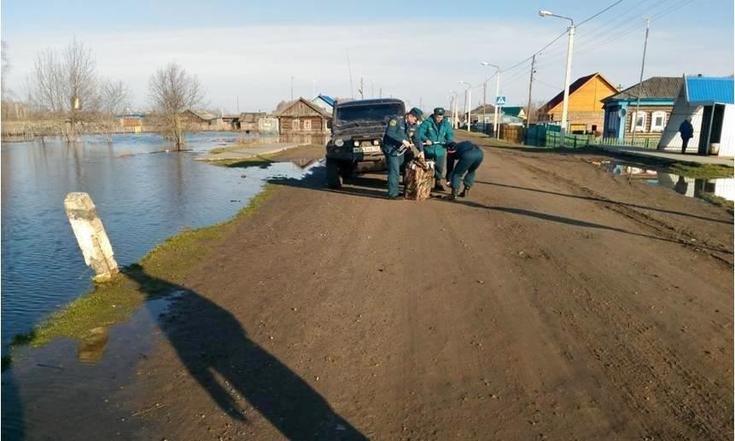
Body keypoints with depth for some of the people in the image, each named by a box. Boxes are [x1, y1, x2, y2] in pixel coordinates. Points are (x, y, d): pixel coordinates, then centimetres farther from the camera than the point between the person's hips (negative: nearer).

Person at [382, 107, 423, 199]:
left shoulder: (413, 126, 7)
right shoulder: (396, 121, -16)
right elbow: (389, 133, -29)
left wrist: (420, 150, 7)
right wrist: (403, 140, -32)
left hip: (401, 151, 8)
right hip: (391, 150, -8)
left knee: (399, 172, 11)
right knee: (394, 172, -11)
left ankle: (395, 191, 21)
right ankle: (392, 194, -7)